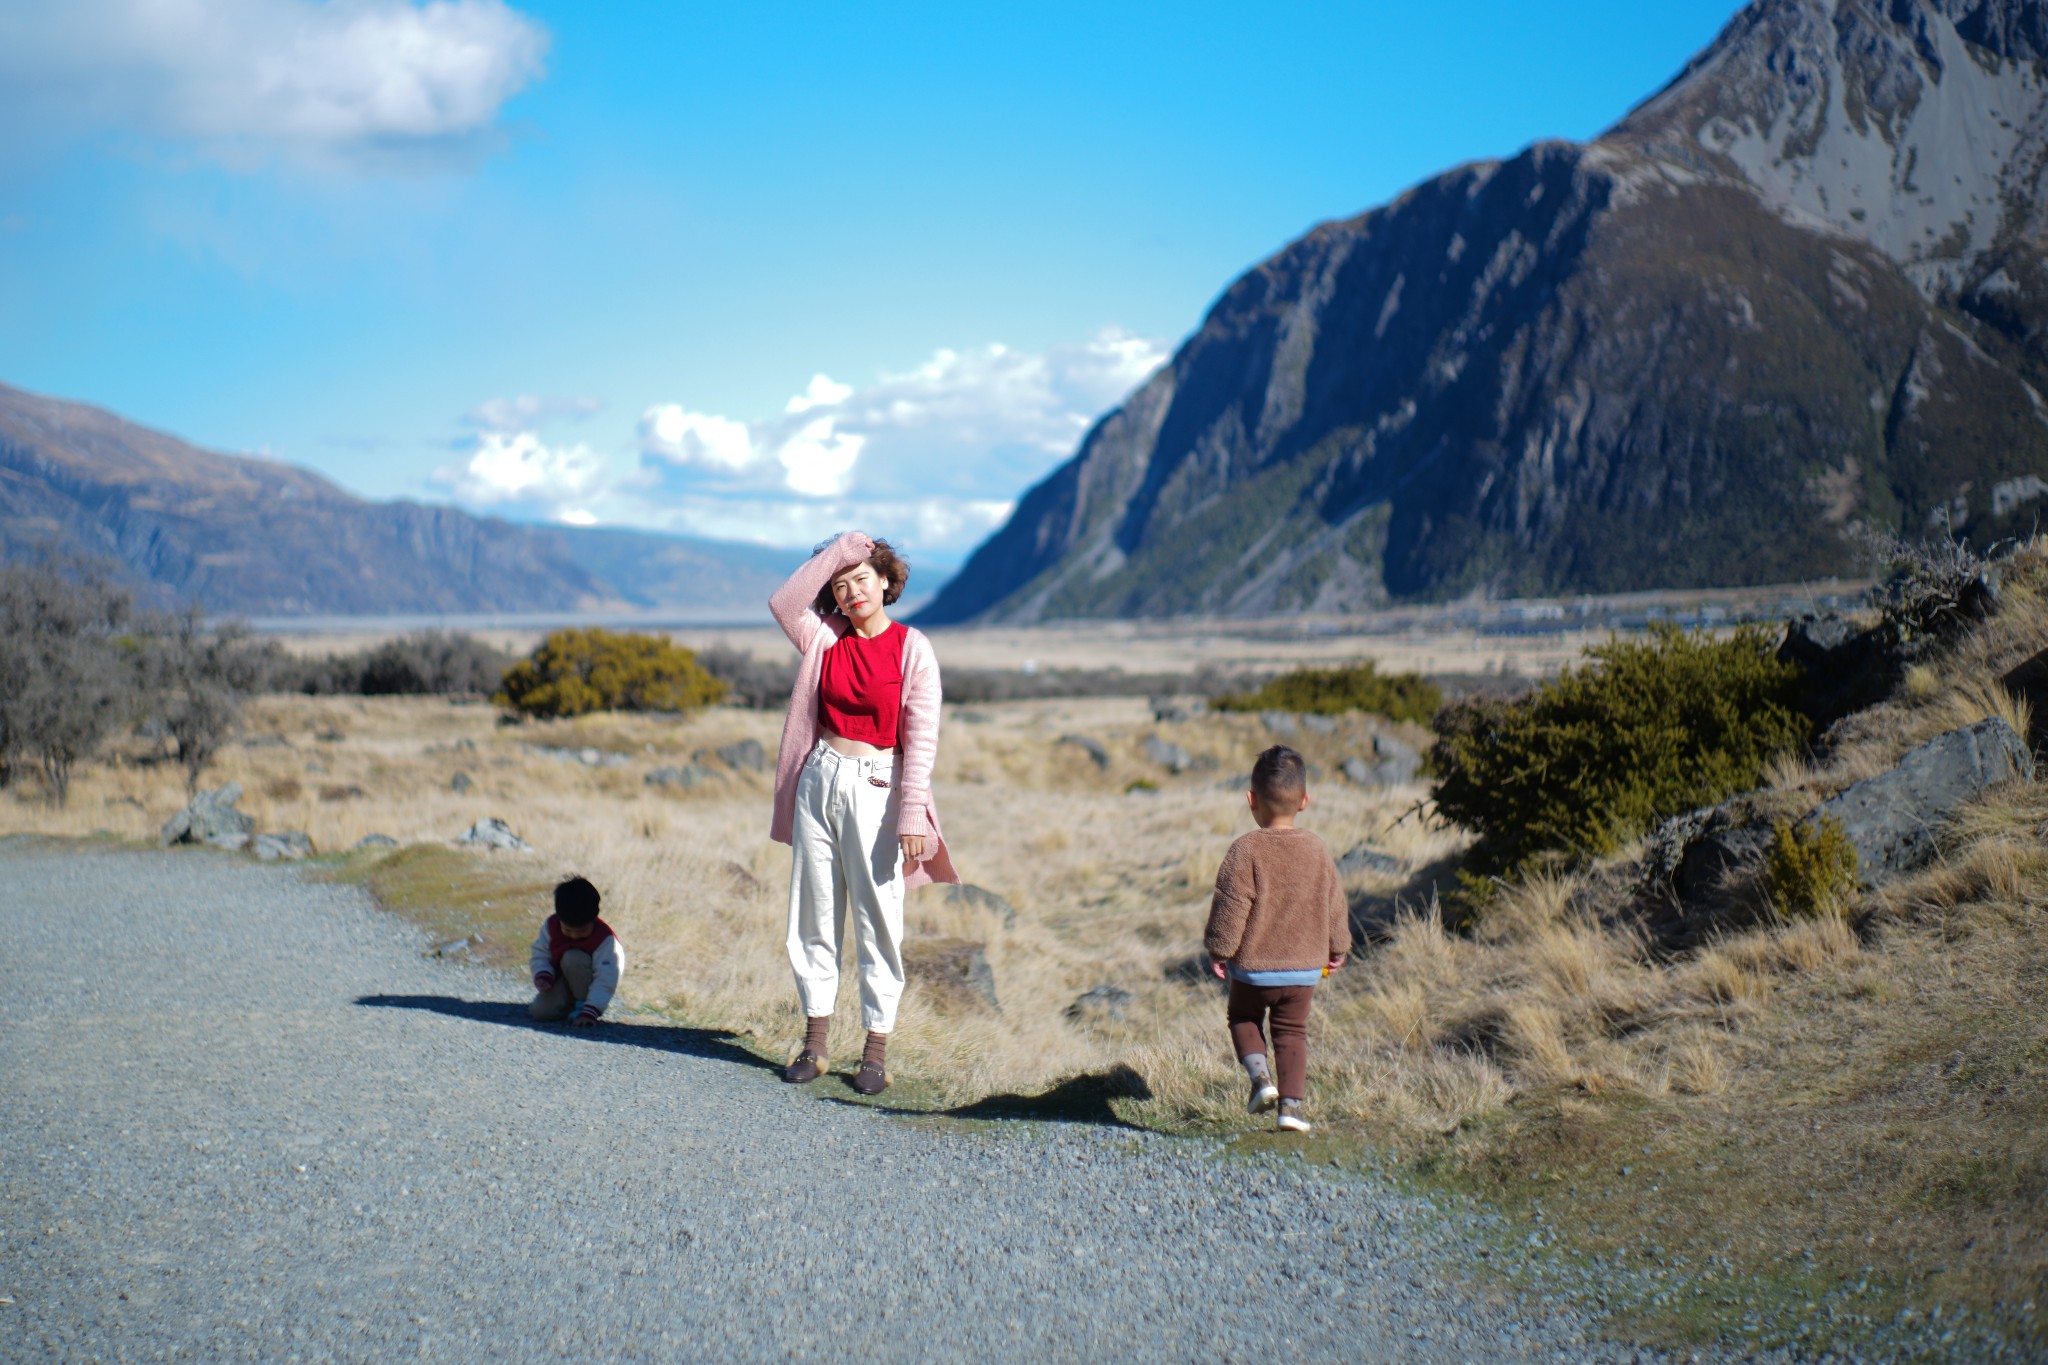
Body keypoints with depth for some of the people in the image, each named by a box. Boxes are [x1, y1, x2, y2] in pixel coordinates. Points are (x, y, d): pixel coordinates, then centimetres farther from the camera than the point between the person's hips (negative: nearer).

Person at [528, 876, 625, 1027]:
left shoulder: (605, 939, -24)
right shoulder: (550, 926, -12)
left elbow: (605, 981, -27)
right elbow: (539, 954, -5)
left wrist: (590, 1012, -36)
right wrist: (542, 976, -28)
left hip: (589, 984, -4)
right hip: (562, 980, 4)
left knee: (573, 958, -33)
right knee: (540, 1010, -23)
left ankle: (582, 1004, -16)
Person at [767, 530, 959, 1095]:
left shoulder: (912, 648, -3)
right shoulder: (825, 639, 9)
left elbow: (922, 738, -7)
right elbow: (784, 602, -7)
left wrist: (911, 816, -14)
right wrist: (837, 551, -6)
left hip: (875, 788, -4)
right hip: (818, 780, 4)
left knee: (877, 920, -1)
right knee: (814, 915, 6)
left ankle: (876, 1049, 4)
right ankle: (815, 1042, 13)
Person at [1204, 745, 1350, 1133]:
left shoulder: (1246, 850, -15)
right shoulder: (1317, 849, -1)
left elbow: (1230, 906, -15)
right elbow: (1334, 905, 8)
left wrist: (1219, 950, -3)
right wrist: (1337, 948, 22)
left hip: (1252, 965, -3)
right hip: (1305, 967, 3)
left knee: (1243, 1019, 19)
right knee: (1291, 1031, 15)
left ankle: (1260, 1076, -2)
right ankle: (1292, 1103, 5)